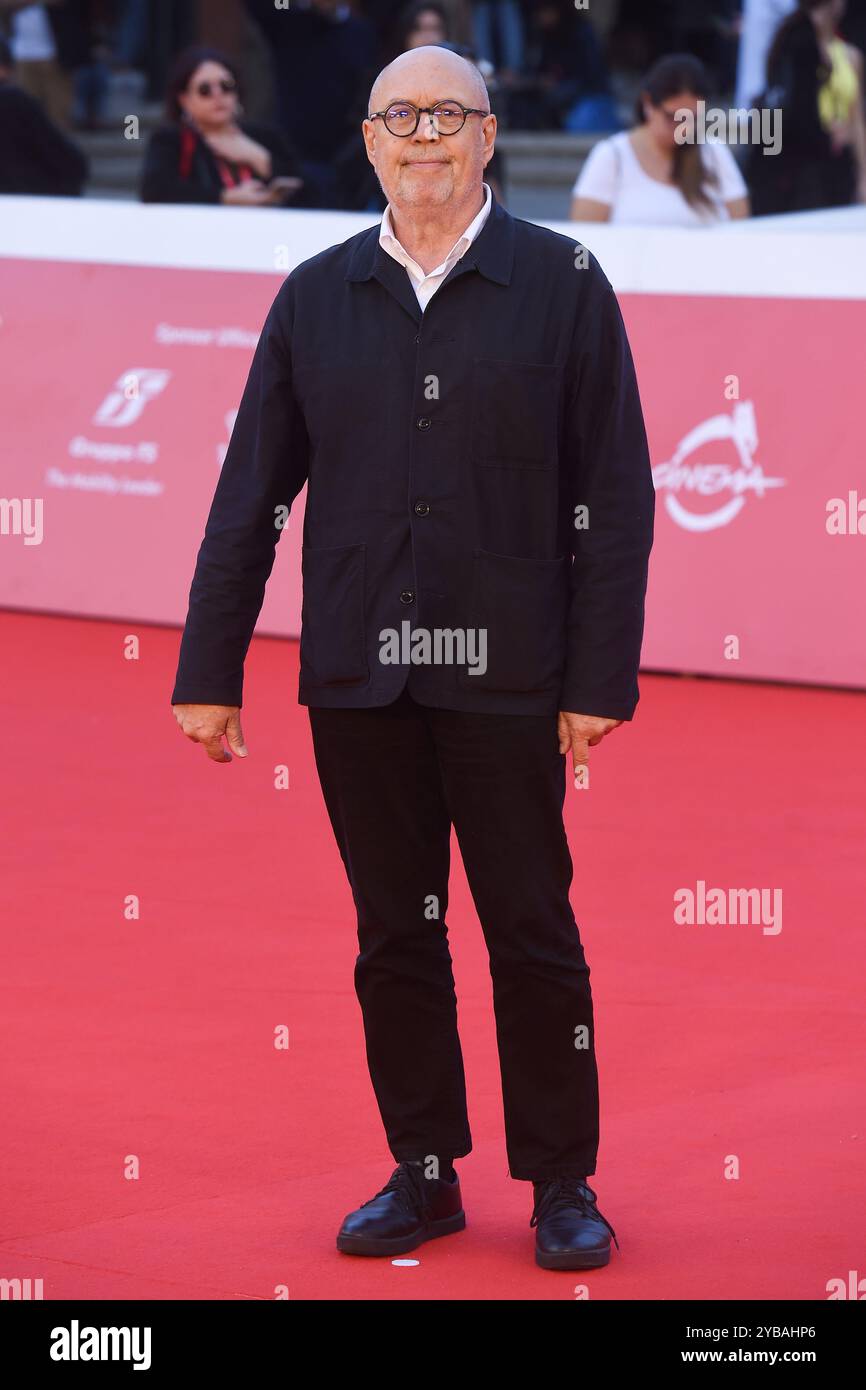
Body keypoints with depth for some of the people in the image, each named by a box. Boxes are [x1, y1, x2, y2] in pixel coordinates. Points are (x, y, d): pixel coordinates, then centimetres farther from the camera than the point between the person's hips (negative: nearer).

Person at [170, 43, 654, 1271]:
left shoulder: (563, 284, -1)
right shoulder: (316, 298, 6)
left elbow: (614, 496, -2)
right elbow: (250, 496, 8)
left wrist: (601, 679, -8)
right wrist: (209, 671, 5)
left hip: (507, 681, -2)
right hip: (358, 681, 3)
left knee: (533, 935, 3)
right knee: (395, 937, 8)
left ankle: (561, 1182, 15)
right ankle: (424, 1173, 19)